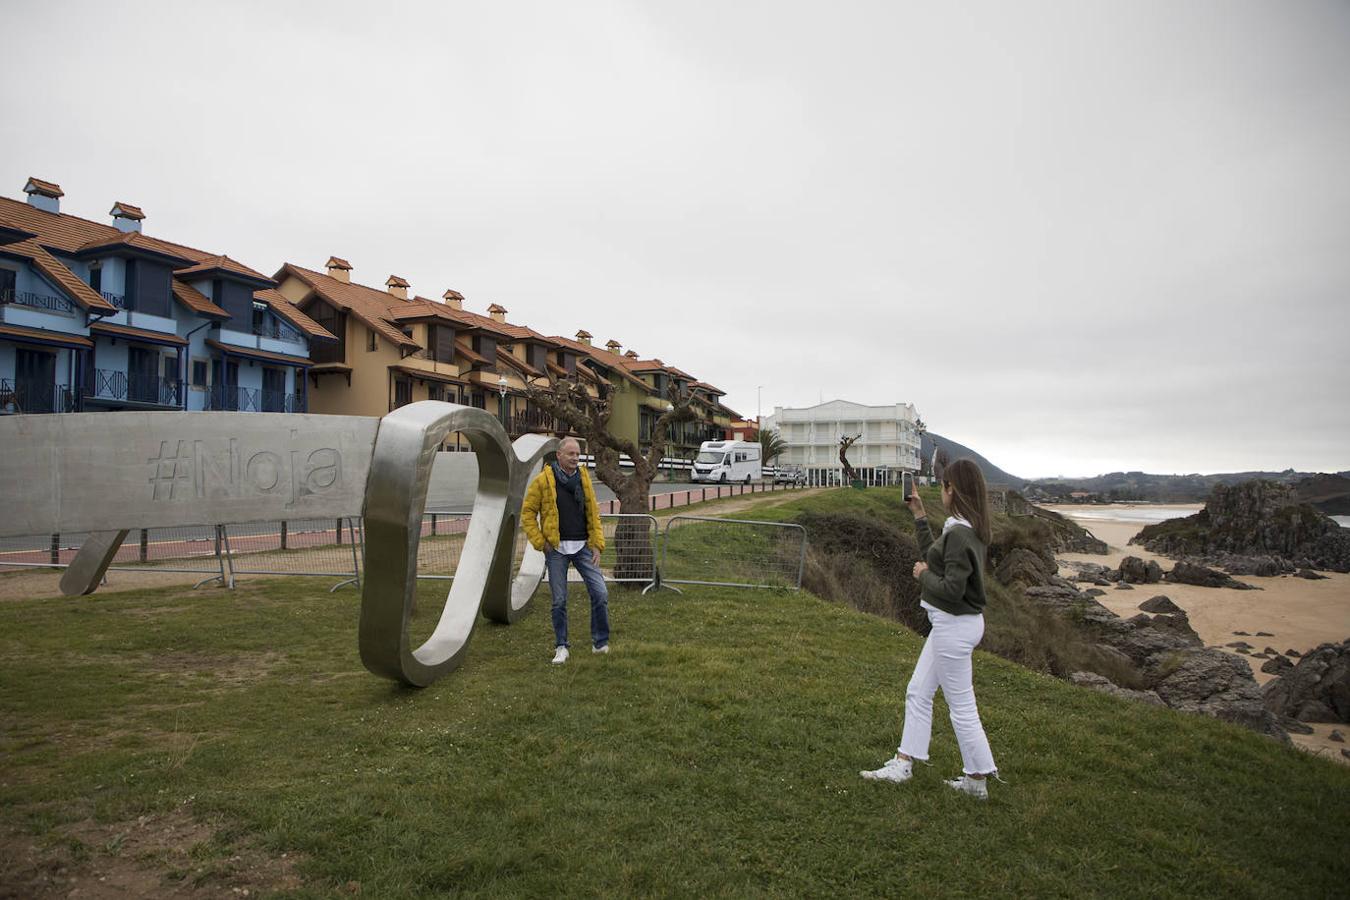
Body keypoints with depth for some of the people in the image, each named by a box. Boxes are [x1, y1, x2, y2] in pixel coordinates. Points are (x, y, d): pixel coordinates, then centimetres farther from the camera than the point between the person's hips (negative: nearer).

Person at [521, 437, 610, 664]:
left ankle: (600, 643, 13)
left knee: (600, 594, -2)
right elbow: (527, 513, -1)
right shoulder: (543, 480, -5)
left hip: (583, 546, 3)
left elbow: (593, 513, 9)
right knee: (559, 600, 5)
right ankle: (561, 647, 20)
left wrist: (597, 544, 2)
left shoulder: (584, 478, 6)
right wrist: (540, 543, -7)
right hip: (556, 549, -3)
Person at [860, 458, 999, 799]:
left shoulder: (960, 533, -24)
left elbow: (952, 589, -27)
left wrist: (923, 574, -10)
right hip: (949, 623, 11)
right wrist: (920, 517, 17)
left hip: (955, 626, -11)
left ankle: (978, 779, 19)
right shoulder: (965, 528, 6)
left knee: (961, 706, 4)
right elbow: (931, 556, 19)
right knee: (918, 693, 16)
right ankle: (903, 764, 25)